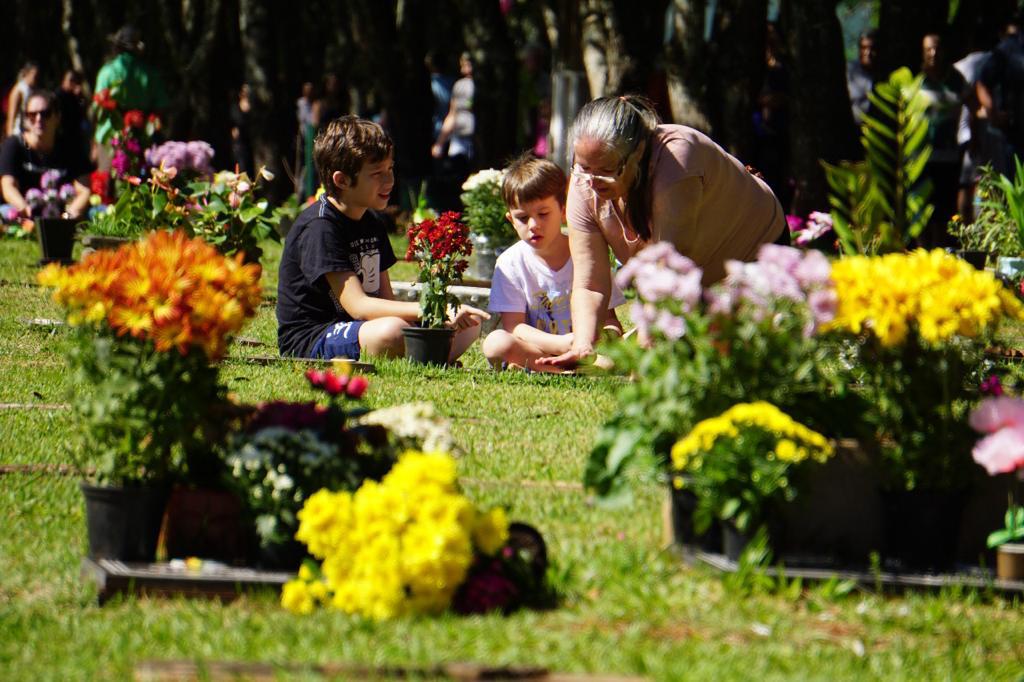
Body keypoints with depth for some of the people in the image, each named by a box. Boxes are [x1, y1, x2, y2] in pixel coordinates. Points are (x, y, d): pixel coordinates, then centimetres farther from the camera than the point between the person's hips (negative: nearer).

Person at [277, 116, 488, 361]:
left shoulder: (373, 221, 13)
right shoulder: (319, 227, -17)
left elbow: (385, 299, 10)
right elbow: (358, 306, -25)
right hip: (309, 341, -9)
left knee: (468, 326, -2)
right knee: (391, 332, -40)